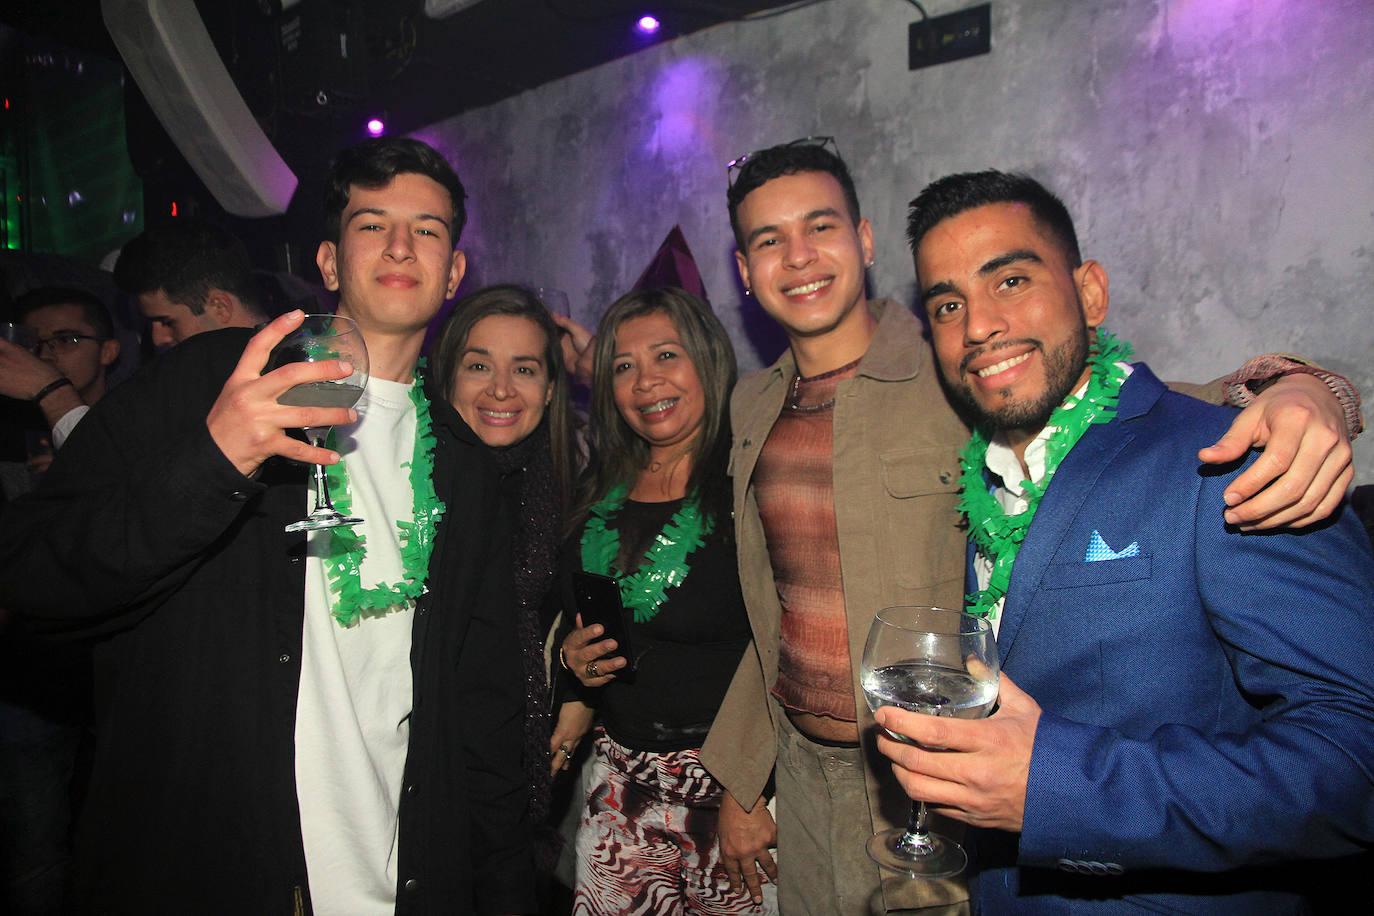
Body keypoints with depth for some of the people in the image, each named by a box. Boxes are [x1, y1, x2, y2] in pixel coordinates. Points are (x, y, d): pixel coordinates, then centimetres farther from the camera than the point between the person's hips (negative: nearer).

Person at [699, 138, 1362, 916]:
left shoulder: (967, 380, -14)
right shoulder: (755, 406, 3)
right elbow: (777, 613, 9)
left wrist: (1298, 395, -38)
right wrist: (739, 782, 13)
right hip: (801, 779, 5)